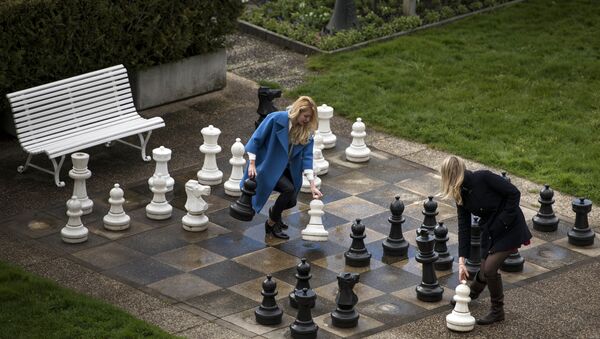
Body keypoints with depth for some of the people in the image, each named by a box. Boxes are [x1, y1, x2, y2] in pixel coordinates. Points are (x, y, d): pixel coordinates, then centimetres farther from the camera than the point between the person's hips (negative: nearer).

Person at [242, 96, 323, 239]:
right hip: (268, 167, -6)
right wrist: (252, 164, -16)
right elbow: (256, 139, -14)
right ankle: (272, 223, -3)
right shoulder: (276, 119, -21)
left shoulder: (307, 131, -7)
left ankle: (274, 211, 39)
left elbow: (307, 157, -9)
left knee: (291, 201, 0)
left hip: (287, 169, 6)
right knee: (289, 189, -25)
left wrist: (312, 185, -16)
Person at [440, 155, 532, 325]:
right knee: (485, 270, 11)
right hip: (489, 231, 6)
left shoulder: (483, 178, -24)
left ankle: (497, 311, 4)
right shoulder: (461, 195, -2)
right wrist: (461, 261, -4)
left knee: (490, 268, -15)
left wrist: (504, 221, -19)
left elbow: (514, 193, -21)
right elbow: (464, 227, 0)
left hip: (509, 227, -6)